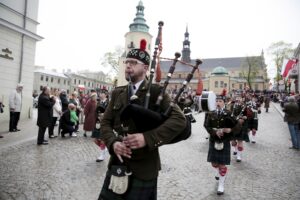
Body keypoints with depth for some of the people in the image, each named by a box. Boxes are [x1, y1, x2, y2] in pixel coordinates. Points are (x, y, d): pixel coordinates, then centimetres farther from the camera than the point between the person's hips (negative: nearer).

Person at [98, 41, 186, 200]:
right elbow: (105, 122, 7)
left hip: (143, 167, -4)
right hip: (117, 164, 5)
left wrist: (148, 138, -28)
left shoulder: (156, 92, -7)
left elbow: (179, 120, -17)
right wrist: (113, 143, -14)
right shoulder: (117, 93, 8)